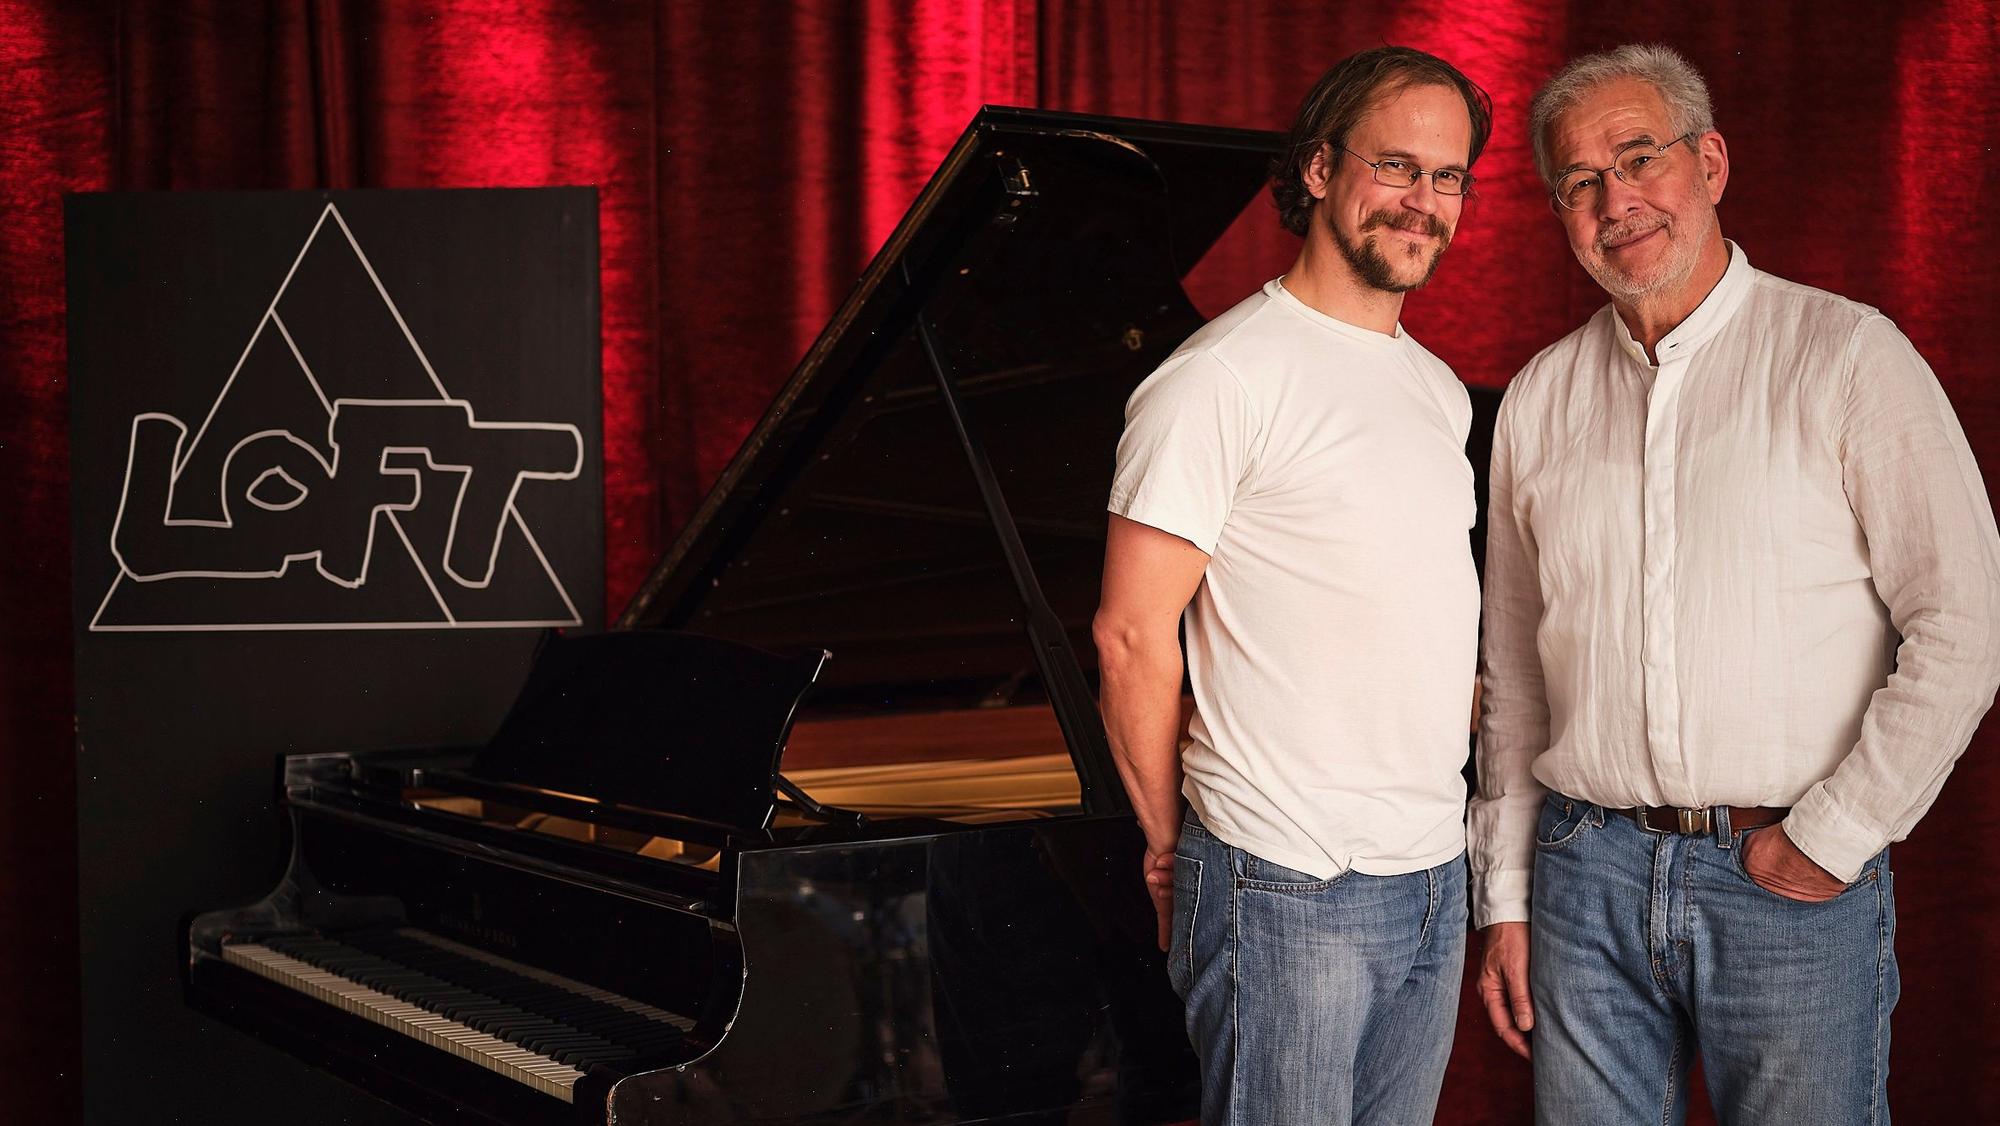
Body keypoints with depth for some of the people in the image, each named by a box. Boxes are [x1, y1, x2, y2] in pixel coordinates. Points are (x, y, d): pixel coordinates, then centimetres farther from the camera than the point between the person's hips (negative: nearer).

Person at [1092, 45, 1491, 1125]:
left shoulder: (1439, 390, 13)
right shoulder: (1223, 376, -13)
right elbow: (1131, 634, -13)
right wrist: (1172, 840, -5)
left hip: (1435, 876, 8)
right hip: (1290, 889, -8)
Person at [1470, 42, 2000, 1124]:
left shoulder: (1845, 355, -2)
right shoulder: (1538, 400, 10)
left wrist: (1832, 838, -10)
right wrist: (1505, 899, 10)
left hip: (1797, 885, -3)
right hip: (1588, 871, 3)